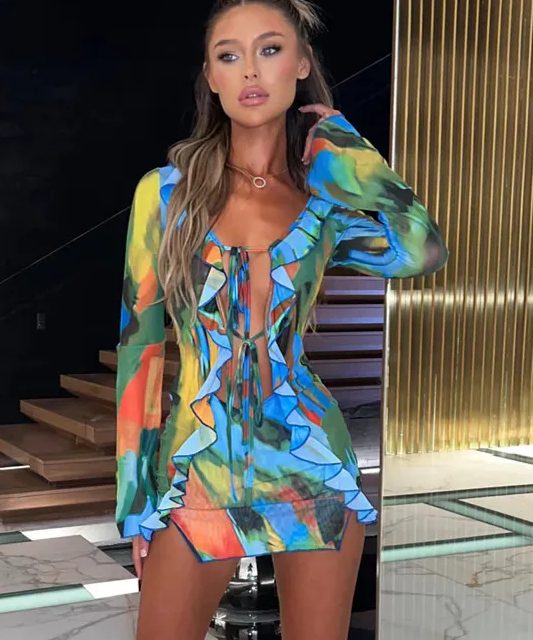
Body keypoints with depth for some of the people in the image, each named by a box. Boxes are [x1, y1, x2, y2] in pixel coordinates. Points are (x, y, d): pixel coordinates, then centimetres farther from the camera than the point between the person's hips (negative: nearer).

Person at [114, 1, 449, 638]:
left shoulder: (328, 195, 2)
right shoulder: (167, 190, -1)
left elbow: (422, 250, -20)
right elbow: (140, 341, 0)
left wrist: (339, 142, -6)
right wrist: (135, 494, -2)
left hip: (311, 466, 1)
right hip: (199, 470, -1)